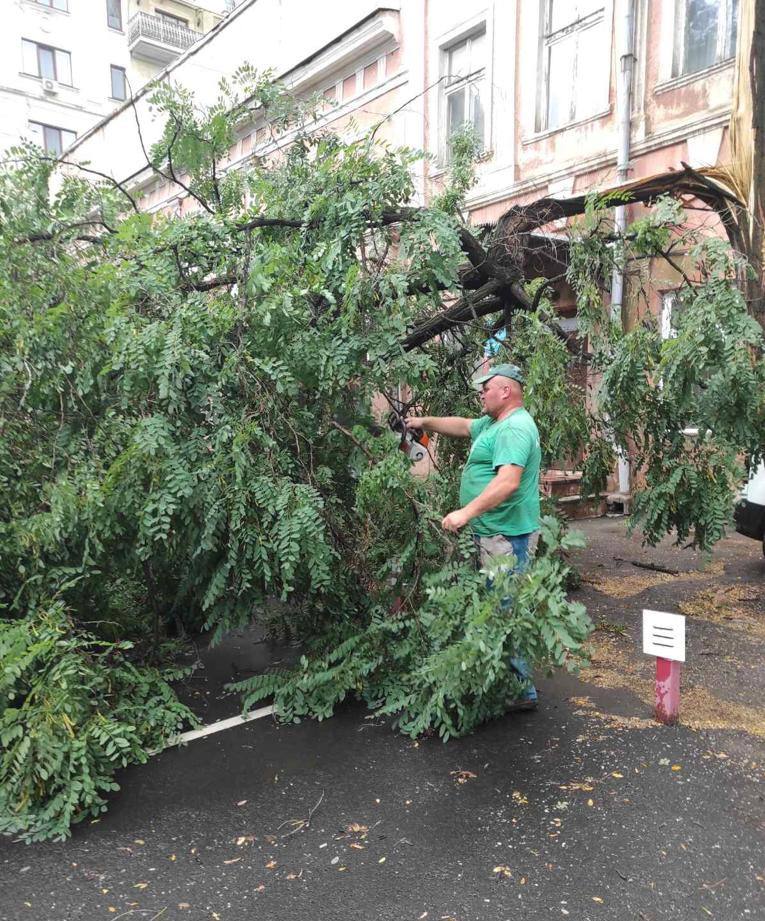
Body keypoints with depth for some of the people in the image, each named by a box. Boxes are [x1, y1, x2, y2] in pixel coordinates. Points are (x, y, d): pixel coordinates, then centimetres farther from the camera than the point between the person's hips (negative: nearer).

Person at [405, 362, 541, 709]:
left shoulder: (515, 428, -18)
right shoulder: (495, 423, 15)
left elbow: (508, 481, -31)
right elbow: (463, 426, 30)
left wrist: (466, 513, -34)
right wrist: (425, 422, 23)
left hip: (505, 534, -11)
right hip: (493, 531, 11)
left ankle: (522, 689, 6)